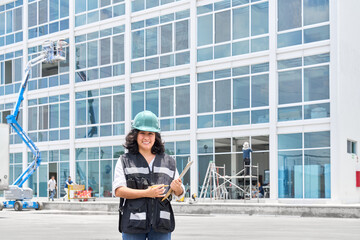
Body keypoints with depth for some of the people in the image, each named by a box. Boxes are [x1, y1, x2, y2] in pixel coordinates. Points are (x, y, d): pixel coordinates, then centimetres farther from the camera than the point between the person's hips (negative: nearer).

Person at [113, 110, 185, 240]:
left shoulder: (168, 162, 14)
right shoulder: (125, 161, 7)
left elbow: (179, 194, 15)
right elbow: (118, 190, -6)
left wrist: (177, 188, -10)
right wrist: (147, 193, -17)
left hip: (161, 224, 2)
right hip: (133, 223, -2)